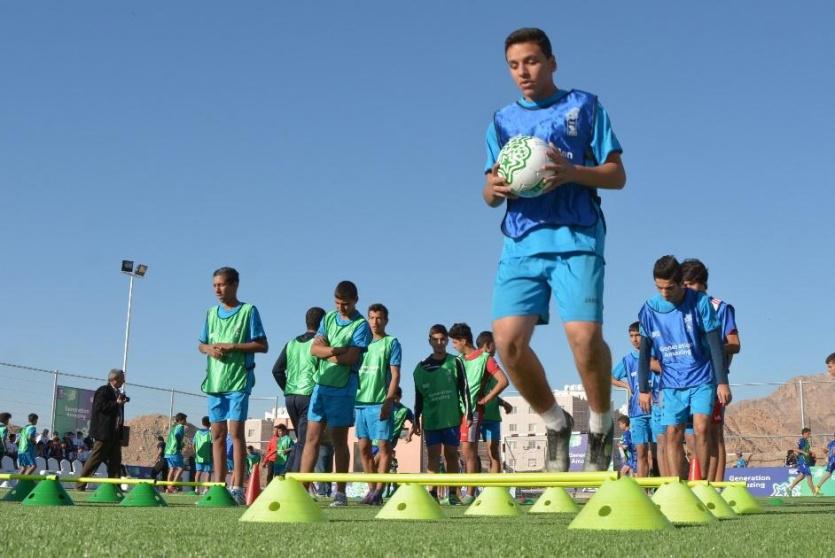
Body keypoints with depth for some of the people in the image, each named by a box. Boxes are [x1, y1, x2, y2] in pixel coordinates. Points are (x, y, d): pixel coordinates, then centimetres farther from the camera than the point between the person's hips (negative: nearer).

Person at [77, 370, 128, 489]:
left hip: (115, 433, 9)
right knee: (95, 459, -6)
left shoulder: (117, 393, 18)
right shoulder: (103, 391, -8)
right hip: (103, 432, -9)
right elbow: (99, 407, -20)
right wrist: (116, 403, -19)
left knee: (115, 461, 7)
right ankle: (80, 484, -1)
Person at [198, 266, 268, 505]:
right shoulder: (212, 313, 14)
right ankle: (219, 486, 12)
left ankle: (237, 488, -9)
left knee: (235, 431, -11)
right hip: (215, 380, 5)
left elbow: (262, 345, -5)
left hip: (238, 380, -5)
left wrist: (232, 346, -14)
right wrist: (209, 349, -4)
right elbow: (201, 345, 20)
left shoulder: (248, 311, -2)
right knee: (217, 434, 7)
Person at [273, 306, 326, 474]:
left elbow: (277, 370, 11)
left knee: (301, 440, 19)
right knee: (305, 442, -3)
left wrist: (288, 390, 15)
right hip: (310, 396, -6)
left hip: (290, 397, 6)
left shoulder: (292, 344, 12)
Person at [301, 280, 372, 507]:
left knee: (339, 440, 1)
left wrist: (326, 353, -6)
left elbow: (351, 358, -18)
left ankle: (340, 492, 9)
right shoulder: (329, 318, 10)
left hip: (342, 388, -5)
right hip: (320, 384, 5)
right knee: (312, 437, 3)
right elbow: (314, 348, 1)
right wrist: (335, 350, -16)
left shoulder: (361, 326, -8)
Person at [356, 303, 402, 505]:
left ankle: (379, 490, -4)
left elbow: (395, 375, -4)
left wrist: (388, 401, -14)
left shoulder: (391, 342, 3)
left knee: (383, 446, -6)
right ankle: (372, 489, 14)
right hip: (360, 401, 5)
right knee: (364, 447, 6)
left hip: (379, 403, -5)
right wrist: (352, 400, 10)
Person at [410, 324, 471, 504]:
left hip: (452, 417, -1)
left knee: (451, 454, 3)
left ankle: (453, 493, 9)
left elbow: (464, 390, 2)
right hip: (430, 418, 1)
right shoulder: (421, 367, 7)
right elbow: (418, 396, 11)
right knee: (433, 454, -5)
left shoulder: (455, 363, 3)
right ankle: (433, 492, -9)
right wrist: (416, 420, 9)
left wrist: (468, 414, -4)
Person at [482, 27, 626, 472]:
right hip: (521, 241, 3)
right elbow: (489, 194, 19)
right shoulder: (503, 120, 20)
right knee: (508, 339, -14)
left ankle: (601, 425, 7)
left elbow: (616, 175, 6)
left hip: (576, 237, -3)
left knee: (584, 335, -21)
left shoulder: (585, 106, 11)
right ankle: (556, 424, 10)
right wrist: (494, 188, -6)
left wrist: (571, 172, -13)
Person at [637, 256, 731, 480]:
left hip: (702, 379, -2)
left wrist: (722, 382, -9)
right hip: (671, 384, 3)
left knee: (701, 428, -16)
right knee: (673, 435, -2)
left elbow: (715, 344, -6)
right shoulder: (649, 310, -2)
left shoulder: (700, 303, -9)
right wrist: (643, 389, 5)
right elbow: (645, 352, 7)